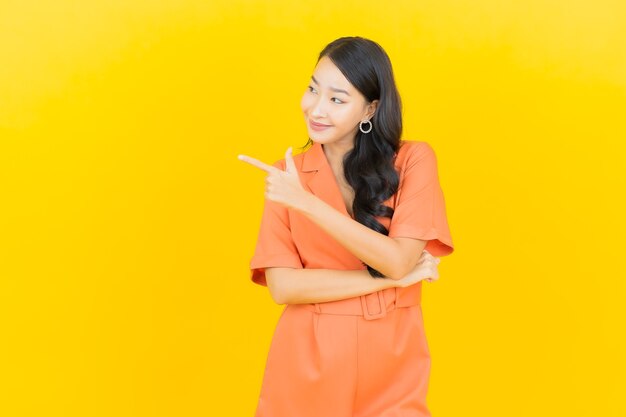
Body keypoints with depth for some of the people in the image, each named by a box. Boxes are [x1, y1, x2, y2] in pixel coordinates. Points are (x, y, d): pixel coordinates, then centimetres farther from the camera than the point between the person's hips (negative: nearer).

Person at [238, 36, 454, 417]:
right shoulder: (287, 177, -1)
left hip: (390, 365, -1)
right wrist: (391, 277, -15)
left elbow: (399, 260, -16)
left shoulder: (413, 160, -5)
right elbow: (283, 286, -10)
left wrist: (306, 202, -20)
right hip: (307, 362, 1)